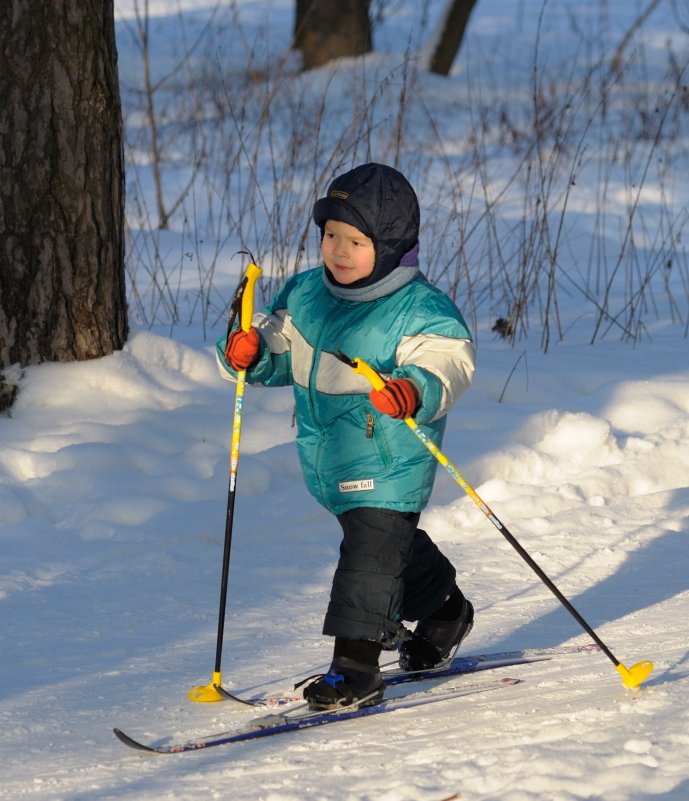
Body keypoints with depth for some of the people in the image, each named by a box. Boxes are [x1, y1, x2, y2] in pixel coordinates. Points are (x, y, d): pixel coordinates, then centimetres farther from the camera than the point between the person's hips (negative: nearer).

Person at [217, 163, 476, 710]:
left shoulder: (421, 311, -17)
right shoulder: (305, 295, 3)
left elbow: (449, 362, -25)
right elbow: (282, 352, 11)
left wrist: (416, 391, -46)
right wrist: (249, 353, -11)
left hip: (389, 459, -8)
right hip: (327, 458, 8)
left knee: (371, 552, -14)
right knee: (398, 542, 26)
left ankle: (357, 668, -11)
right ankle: (445, 611, 49)